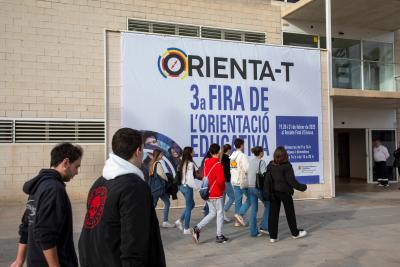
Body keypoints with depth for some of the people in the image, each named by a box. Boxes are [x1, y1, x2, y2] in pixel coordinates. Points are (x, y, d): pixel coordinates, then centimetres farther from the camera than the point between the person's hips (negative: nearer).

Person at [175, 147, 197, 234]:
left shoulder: (183, 163, 8)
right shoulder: (190, 164, -16)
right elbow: (190, 178, -21)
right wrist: (195, 187, -17)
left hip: (182, 186, 8)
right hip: (187, 187, -8)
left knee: (191, 204, 23)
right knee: (188, 207, 3)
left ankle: (180, 220, 19)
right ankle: (186, 229, 11)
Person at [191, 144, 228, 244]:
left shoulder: (206, 163, 4)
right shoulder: (218, 164, -17)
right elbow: (221, 180, -22)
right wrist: (223, 188, -3)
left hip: (207, 193, 7)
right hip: (217, 194, -7)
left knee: (212, 213, 17)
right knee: (220, 214, 7)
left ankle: (197, 228, 2)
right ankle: (219, 236, 14)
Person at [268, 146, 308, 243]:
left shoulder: (270, 165, 1)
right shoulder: (287, 166, -13)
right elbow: (291, 180, -13)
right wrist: (302, 187, -2)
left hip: (273, 192, 4)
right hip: (284, 192, -4)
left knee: (273, 213, 6)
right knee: (290, 213, 12)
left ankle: (273, 236, 7)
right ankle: (295, 233, 27)